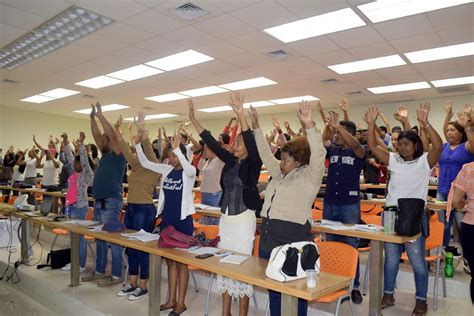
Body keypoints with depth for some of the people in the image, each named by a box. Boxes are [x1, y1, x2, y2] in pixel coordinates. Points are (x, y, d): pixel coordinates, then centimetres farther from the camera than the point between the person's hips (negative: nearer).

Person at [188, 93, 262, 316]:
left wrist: (240, 115, -36)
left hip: (244, 219, -7)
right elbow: (212, 143, 7)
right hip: (225, 218, 7)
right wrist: (193, 119, 5)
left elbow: (251, 143, -25)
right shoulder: (230, 161, 8)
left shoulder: (253, 163, -8)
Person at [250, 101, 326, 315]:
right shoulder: (279, 175, 15)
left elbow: (318, 155, -21)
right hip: (269, 236, 8)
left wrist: (309, 125, -31)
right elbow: (265, 153, 21)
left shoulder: (309, 177, -5)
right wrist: (256, 127, 18)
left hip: (293, 238, -7)